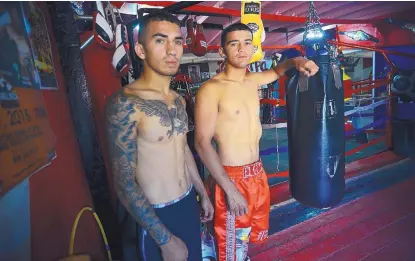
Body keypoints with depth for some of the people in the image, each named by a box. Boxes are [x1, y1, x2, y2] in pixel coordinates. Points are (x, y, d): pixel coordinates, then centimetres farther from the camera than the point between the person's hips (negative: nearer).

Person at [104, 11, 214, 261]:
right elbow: (125, 183, -20)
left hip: (189, 203, 7)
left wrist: (203, 194, 17)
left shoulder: (178, 100, 2)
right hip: (157, 216, -6)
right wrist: (165, 240, -17)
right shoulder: (125, 103, -21)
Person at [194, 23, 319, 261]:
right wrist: (230, 188, -22)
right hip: (232, 177, -7)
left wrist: (296, 62, 5)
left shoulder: (253, 81, 6)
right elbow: (202, 143, -20)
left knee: (254, 233, 26)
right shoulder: (211, 89, -16)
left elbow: (276, 72, 28)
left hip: (257, 173, 8)